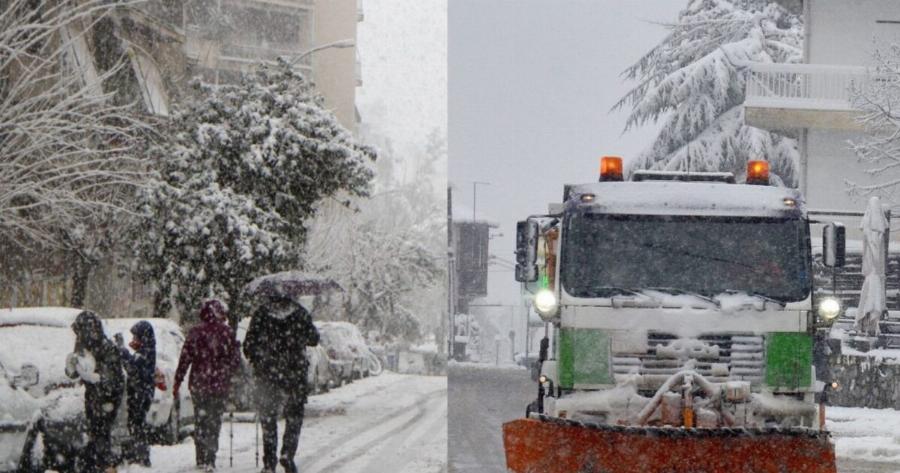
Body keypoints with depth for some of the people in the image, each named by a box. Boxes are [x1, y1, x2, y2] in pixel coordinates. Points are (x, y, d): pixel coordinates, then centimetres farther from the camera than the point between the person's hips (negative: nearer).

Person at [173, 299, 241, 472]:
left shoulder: (195, 333, -3)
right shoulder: (227, 333, -3)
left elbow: (184, 359, -4)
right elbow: (236, 359, 1)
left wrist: (177, 382, 2)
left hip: (198, 384, 1)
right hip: (220, 385, -1)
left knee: (200, 421, 12)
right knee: (214, 421, 5)